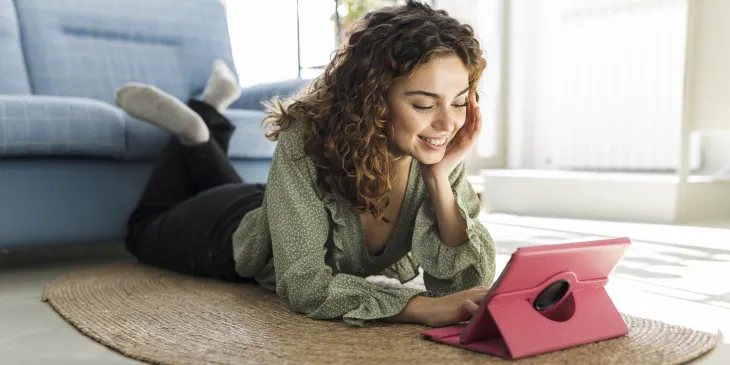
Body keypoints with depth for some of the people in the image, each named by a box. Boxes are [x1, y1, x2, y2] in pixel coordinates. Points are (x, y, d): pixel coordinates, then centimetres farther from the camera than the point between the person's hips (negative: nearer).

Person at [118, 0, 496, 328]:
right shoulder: (308, 138, -41)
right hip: (238, 230, -4)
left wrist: (439, 176, -43)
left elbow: (469, 284, -30)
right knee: (145, 233, 29)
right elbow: (304, 283, -44)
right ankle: (194, 131, 30)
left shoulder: (440, 154, -29)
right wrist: (425, 307, -56)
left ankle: (207, 120, 39)